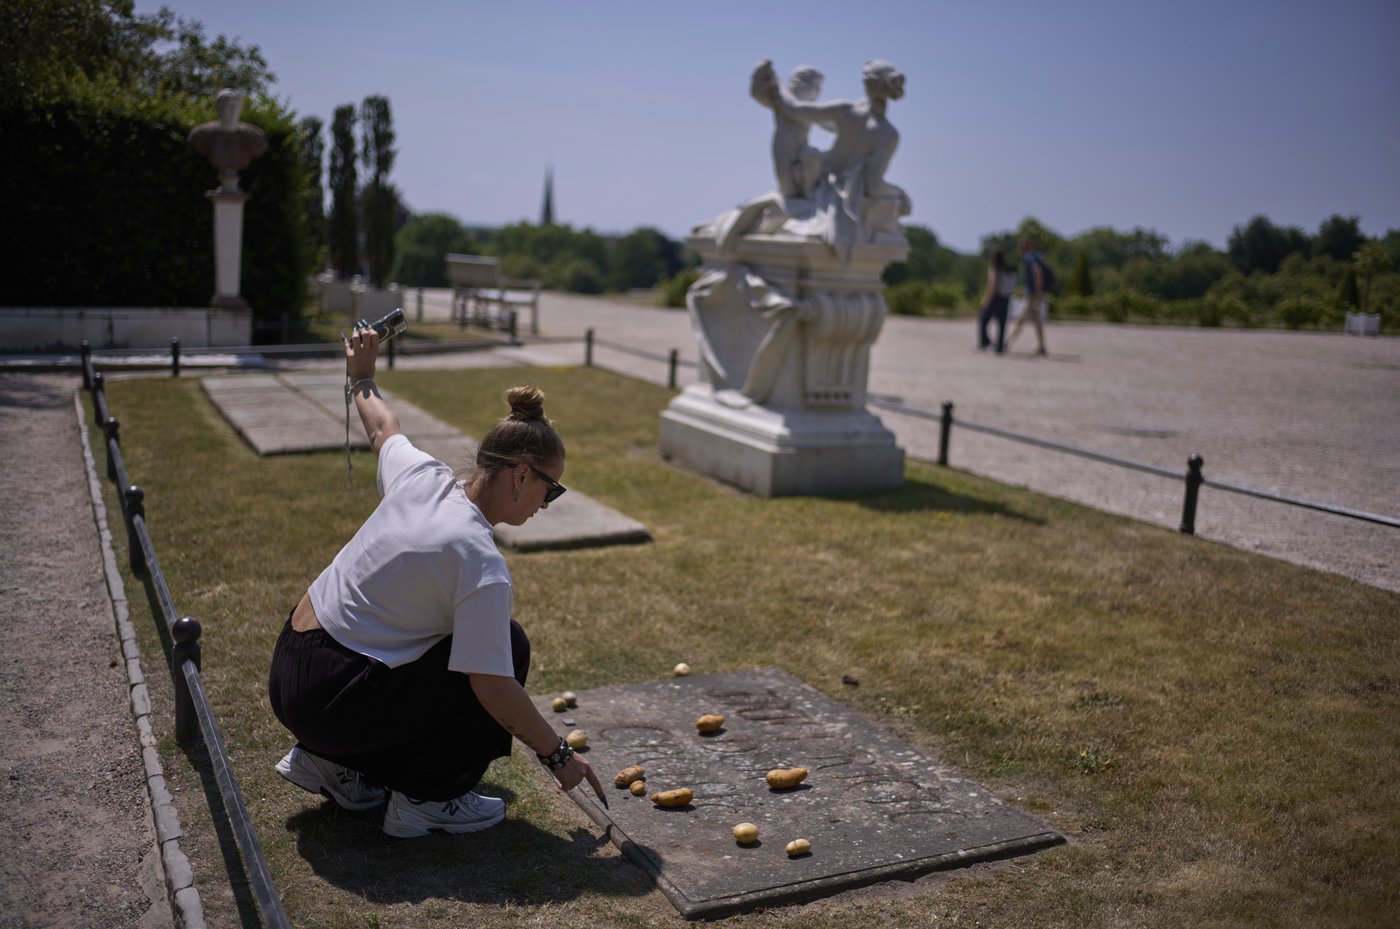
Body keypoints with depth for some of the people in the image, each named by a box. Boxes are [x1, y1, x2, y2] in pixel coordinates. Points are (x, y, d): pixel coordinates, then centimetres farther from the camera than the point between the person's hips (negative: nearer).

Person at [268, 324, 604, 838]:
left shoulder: (420, 474, -3)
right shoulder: (481, 563, -23)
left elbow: (383, 429, 20)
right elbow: (493, 687, -20)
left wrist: (362, 379, 41)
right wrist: (558, 755, -8)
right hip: (329, 702, -8)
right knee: (510, 646, -4)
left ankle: (333, 762, 22)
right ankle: (428, 799, 4)